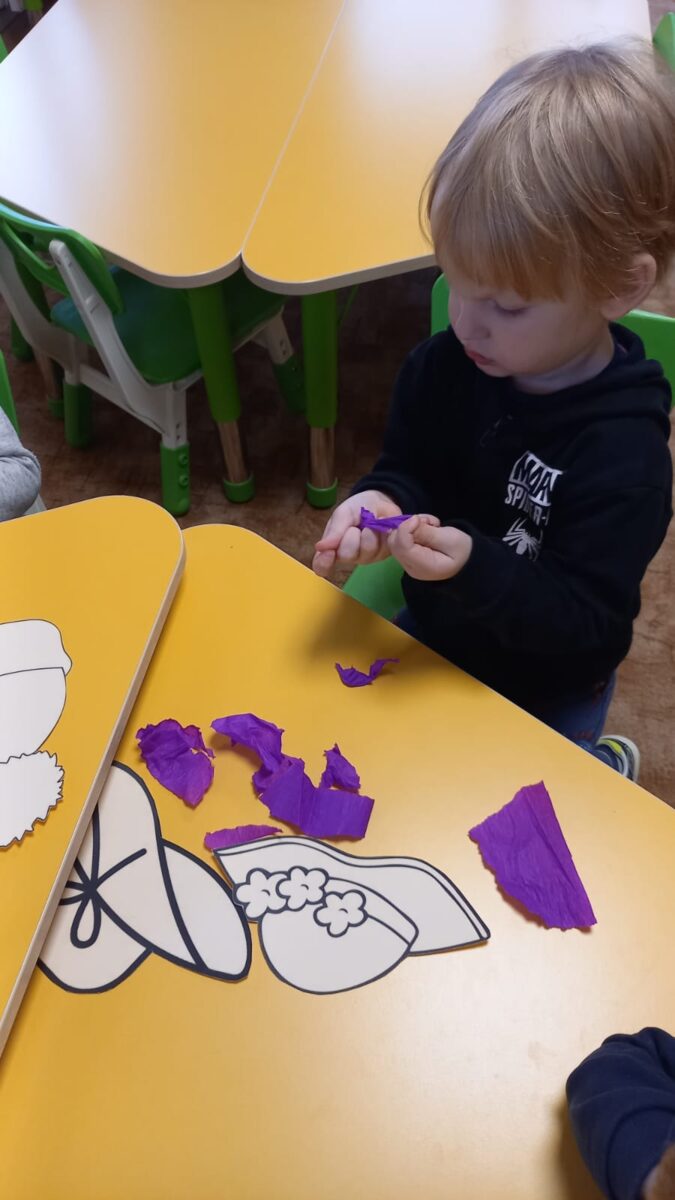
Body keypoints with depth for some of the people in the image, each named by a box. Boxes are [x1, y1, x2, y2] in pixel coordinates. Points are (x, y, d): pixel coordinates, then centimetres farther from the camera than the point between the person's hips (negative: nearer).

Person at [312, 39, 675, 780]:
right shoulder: (445, 366, -17)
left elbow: (585, 622, -28)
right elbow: (406, 467, -4)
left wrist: (474, 567, -44)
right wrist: (381, 502, -28)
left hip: (543, 694, -5)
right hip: (433, 635, 6)